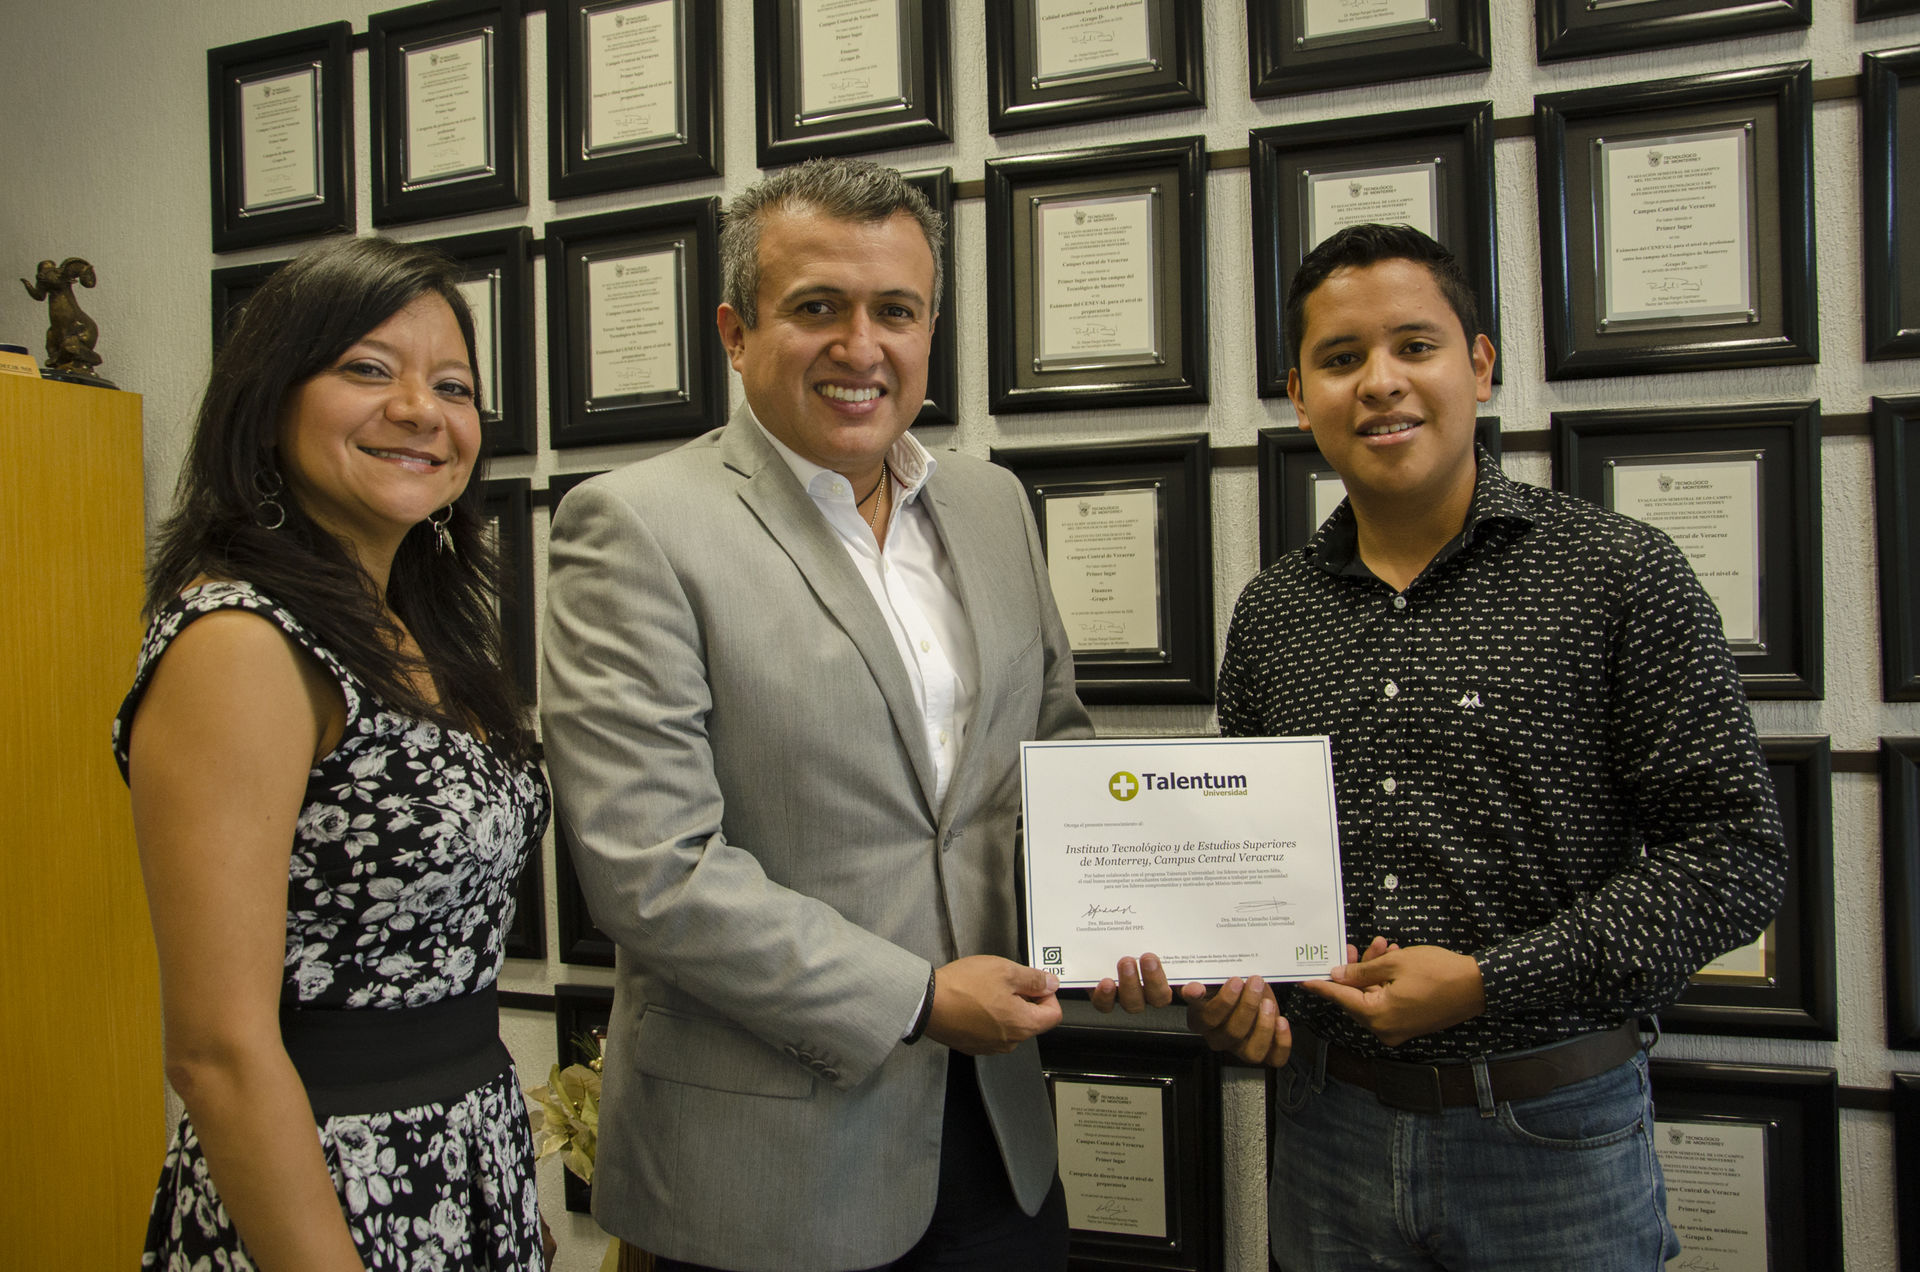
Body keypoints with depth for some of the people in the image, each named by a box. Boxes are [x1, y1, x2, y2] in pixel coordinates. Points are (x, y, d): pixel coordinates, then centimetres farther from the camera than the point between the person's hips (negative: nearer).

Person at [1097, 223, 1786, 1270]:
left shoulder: (1621, 575, -9)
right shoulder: (1271, 613, 3)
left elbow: (1733, 854, -10)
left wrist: (1486, 982, -16)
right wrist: (1214, 985, -7)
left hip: (1553, 1137, -3)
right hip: (1332, 1128, 4)